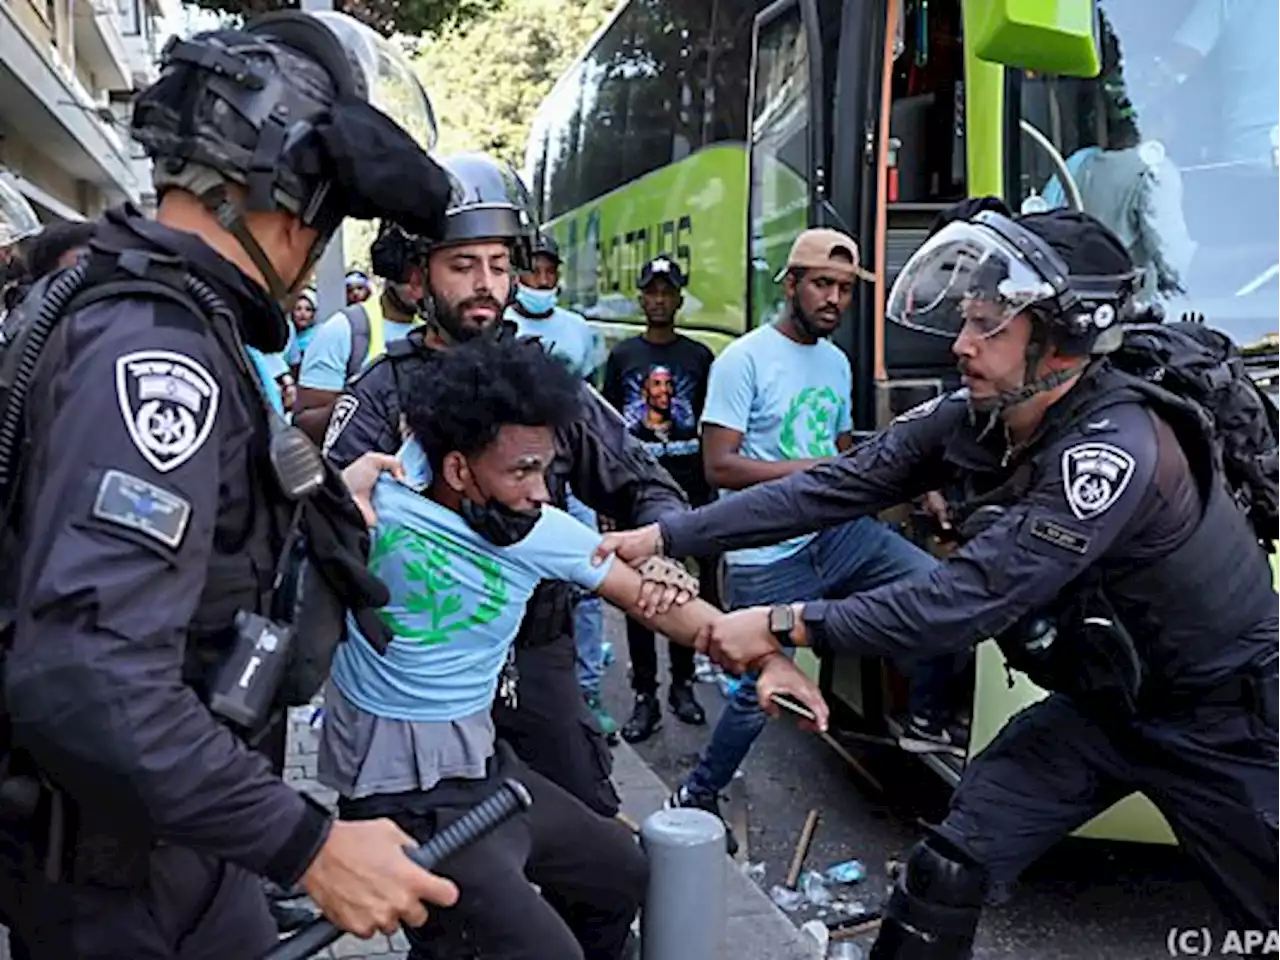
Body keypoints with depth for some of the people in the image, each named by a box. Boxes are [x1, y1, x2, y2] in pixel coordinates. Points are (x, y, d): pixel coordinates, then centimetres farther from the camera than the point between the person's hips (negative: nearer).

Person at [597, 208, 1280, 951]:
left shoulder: (1115, 447, -33)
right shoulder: (971, 421, -10)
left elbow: (973, 599, -37)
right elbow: (833, 489, -12)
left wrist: (788, 628, -36)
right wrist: (665, 536, -16)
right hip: (1103, 700, 6)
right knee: (950, 869, 0)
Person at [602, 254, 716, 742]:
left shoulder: (699, 356, 7)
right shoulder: (623, 356, 6)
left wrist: (712, 492, 5)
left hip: (688, 486, 1)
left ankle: (682, 684, 20)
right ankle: (645, 696, 8)